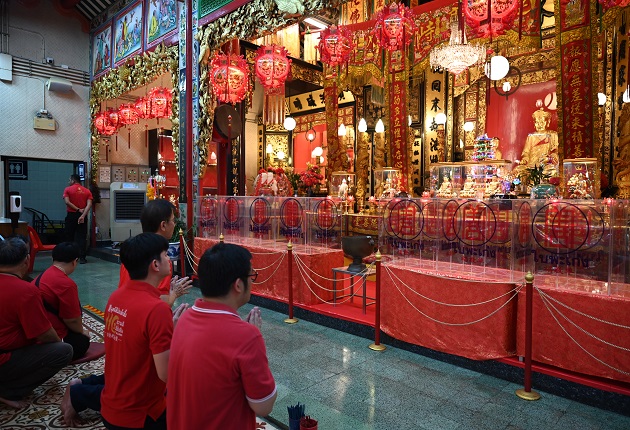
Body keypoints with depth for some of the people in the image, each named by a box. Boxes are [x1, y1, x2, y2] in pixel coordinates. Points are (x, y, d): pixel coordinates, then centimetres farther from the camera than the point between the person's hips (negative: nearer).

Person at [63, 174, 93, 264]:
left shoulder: (68, 189, 0)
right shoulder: (87, 191, 4)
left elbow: (67, 202, -13)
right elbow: (89, 204, -8)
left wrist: (78, 209, -10)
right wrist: (83, 215, -15)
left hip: (71, 215, -1)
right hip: (82, 216, 1)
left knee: (70, 236, 10)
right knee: (82, 237, 2)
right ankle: (82, 258, -4)